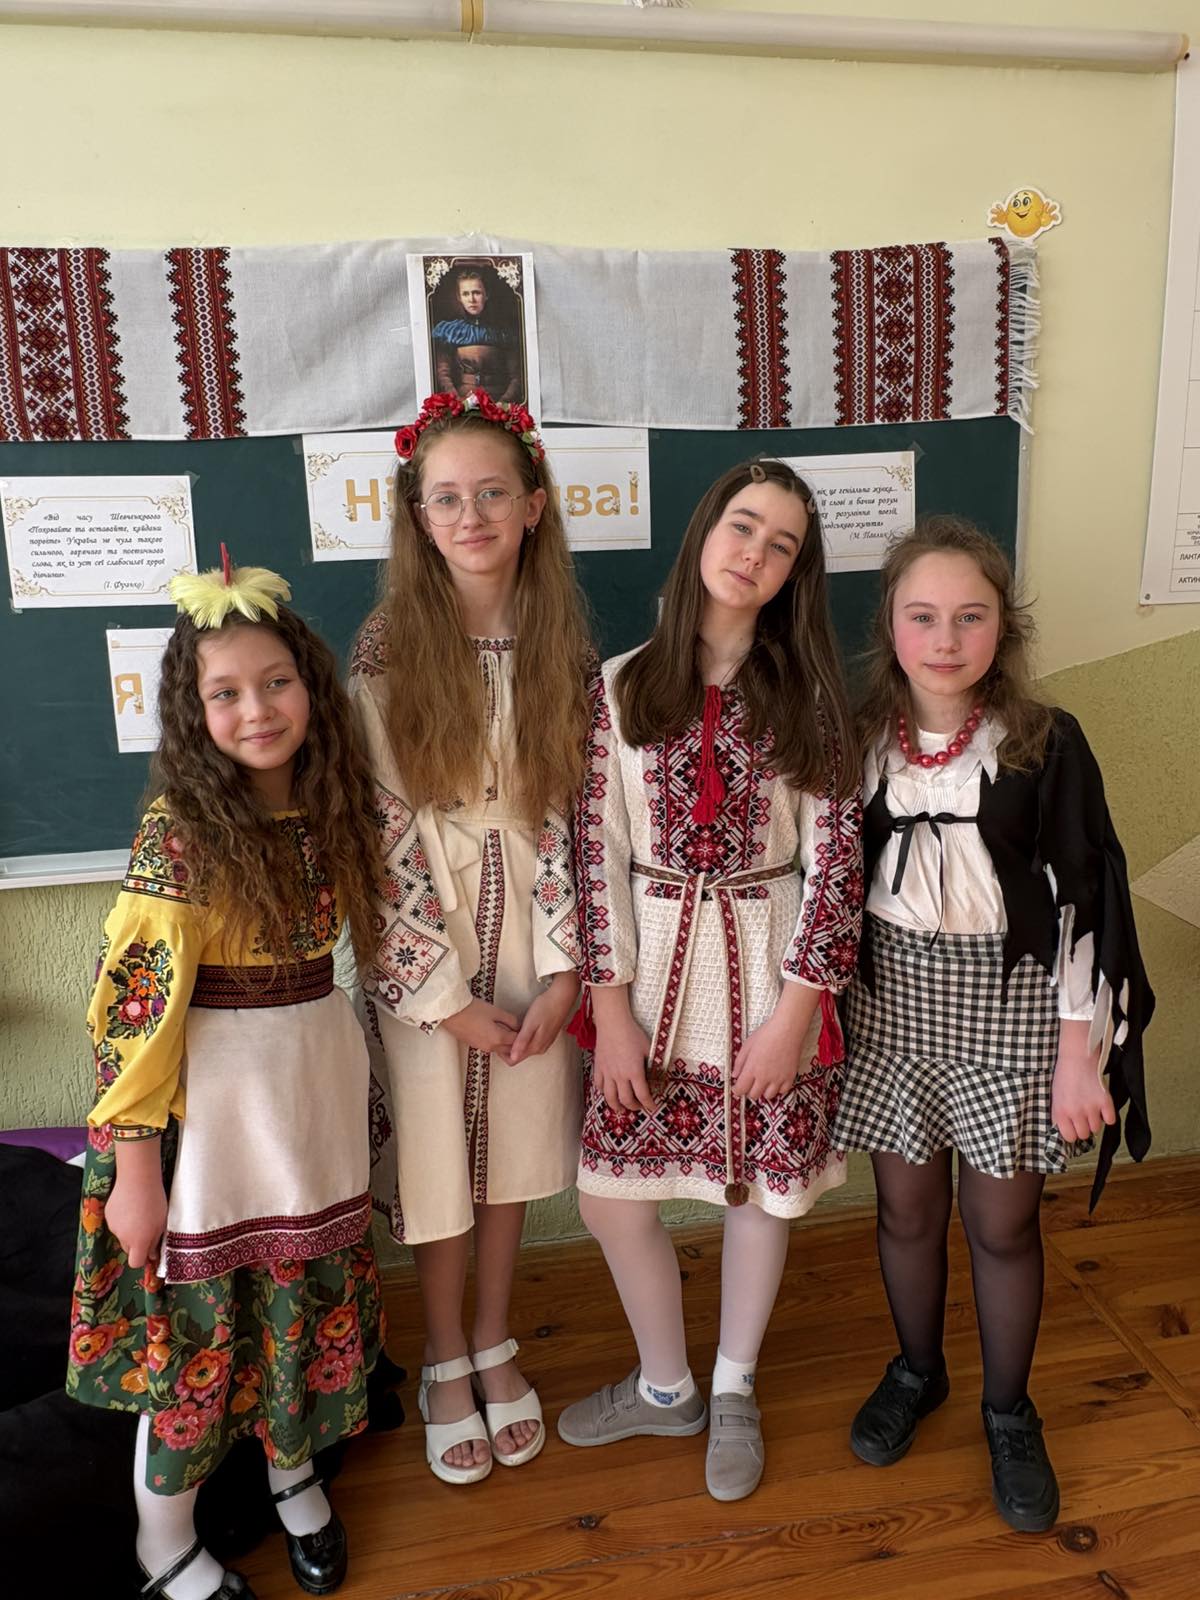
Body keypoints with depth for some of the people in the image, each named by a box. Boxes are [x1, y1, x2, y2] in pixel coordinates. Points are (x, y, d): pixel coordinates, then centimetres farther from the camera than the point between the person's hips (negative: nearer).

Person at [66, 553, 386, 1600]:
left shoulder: (332, 810, -1)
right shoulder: (179, 833, -18)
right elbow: (139, 1004, -17)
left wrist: (345, 1080, 9)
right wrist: (134, 1166, -15)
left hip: (320, 1084, 5)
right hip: (208, 1101, -5)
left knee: (312, 1296, 21)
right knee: (194, 1318, 12)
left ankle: (295, 1470, 49)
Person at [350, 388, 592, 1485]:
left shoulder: (561, 646, -2)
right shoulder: (386, 651, -10)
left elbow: (570, 814, -1)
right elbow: (380, 830, -12)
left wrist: (562, 970, -7)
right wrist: (445, 993, -12)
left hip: (531, 939, 3)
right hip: (421, 946, -2)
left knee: (517, 1146, 16)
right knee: (435, 1153, 12)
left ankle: (495, 1341, 41)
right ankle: (446, 1361, 37)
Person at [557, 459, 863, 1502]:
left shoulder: (807, 693, -4)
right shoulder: (622, 688, -3)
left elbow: (835, 855, -6)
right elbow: (598, 852, -4)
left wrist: (799, 1005, -11)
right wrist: (611, 1005, -7)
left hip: (772, 970, 0)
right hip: (652, 967, 1)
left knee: (764, 1185, 14)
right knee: (613, 1196, 8)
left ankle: (734, 1392, 42)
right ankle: (664, 1386, 38)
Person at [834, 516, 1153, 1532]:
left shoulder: (1046, 744, -10)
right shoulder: (861, 742, -3)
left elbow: (1083, 904, -8)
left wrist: (1081, 1055, -8)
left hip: (1014, 1004, -2)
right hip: (894, 998, 2)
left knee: (1003, 1223, 11)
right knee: (906, 1207, 16)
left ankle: (1009, 1410, 37)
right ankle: (917, 1371, 43)